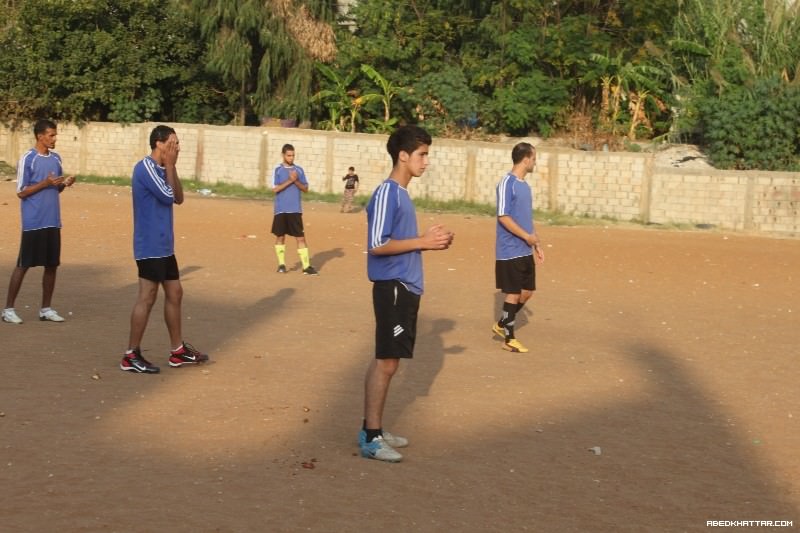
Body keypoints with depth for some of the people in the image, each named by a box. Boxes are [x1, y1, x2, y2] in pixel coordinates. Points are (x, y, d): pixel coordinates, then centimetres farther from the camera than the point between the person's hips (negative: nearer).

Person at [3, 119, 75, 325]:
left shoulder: (56, 158, 10)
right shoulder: (27, 159, -10)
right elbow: (21, 192, -10)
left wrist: (64, 184, -4)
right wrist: (45, 183, -20)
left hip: (53, 222, 6)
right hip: (33, 222, -6)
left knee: (52, 265, 8)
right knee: (23, 265, -2)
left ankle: (46, 309, 17)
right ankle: (8, 309, 6)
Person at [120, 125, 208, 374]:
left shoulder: (160, 168, 14)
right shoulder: (146, 167, -15)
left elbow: (178, 198, 11)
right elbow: (168, 195, -17)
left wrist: (171, 166, 4)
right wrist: (169, 165, -9)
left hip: (163, 245, 10)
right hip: (151, 246, -10)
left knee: (174, 293, 13)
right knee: (147, 297, -6)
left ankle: (178, 351, 22)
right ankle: (131, 355, 0)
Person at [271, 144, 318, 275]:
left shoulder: (299, 170, 7)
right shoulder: (277, 170, 0)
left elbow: (305, 189, 5)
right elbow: (275, 189, -10)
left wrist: (296, 181, -12)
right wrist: (290, 180, -17)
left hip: (295, 210, 1)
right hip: (281, 210, -1)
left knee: (301, 237, -3)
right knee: (280, 236, 8)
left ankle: (306, 266, -5)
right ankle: (281, 264, 20)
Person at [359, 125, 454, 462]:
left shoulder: (401, 194, 15)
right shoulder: (387, 194, -14)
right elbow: (377, 245, -21)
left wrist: (429, 241, 8)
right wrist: (422, 242, -17)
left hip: (405, 287, 10)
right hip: (393, 287, -10)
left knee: (386, 361, 13)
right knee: (386, 362, -7)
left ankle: (372, 430, 21)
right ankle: (371, 437, -2)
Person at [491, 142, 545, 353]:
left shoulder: (525, 185, 13)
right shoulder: (507, 183, -14)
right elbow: (503, 216, -19)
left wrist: (537, 243, 18)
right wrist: (527, 237, -20)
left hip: (526, 251, 9)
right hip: (510, 251, -9)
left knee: (527, 292, 12)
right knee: (513, 294, -2)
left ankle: (501, 325, 28)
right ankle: (509, 339, 9)